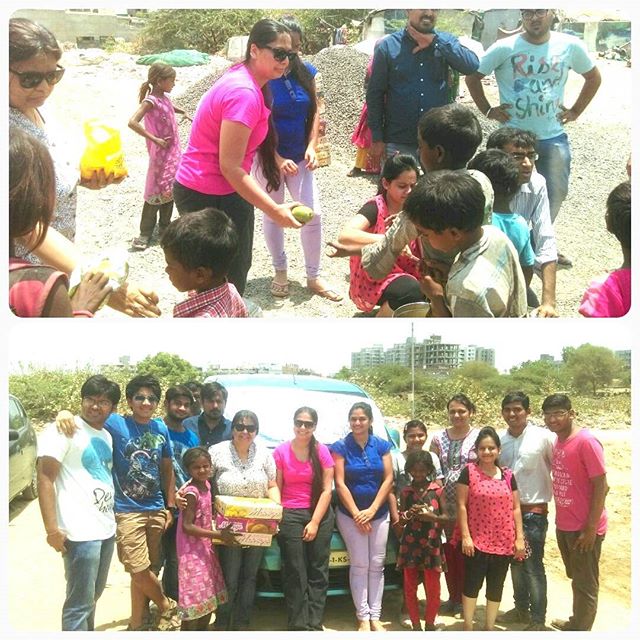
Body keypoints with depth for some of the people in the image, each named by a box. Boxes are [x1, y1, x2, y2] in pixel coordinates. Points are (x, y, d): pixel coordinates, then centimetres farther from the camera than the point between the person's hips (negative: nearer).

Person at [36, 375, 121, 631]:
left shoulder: (106, 436, 14)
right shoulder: (64, 431, -10)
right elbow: (45, 479, -15)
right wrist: (52, 528, -21)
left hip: (106, 528, 8)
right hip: (81, 531, -8)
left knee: (93, 595, 19)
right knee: (80, 602, -3)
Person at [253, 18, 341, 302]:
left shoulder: (306, 72, -2)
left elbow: (314, 112, 6)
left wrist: (311, 147, -7)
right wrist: (277, 159, -20)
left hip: (300, 156, 4)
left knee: (313, 214, 0)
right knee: (273, 215, 9)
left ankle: (313, 277, 13)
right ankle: (280, 272, 27)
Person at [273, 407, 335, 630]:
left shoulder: (322, 451, 1)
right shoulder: (281, 451, -1)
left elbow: (327, 490, -1)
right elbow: (276, 489, 1)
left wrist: (315, 522, -6)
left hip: (320, 516, 1)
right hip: (290, 516, -1)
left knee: (318, 573, 4)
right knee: (295, 574, 2)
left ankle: (315, 624, 10)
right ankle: (299, 625, 6)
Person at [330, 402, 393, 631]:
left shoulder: (382, 446, 4)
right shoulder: (340, 447, -3)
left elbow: (388, 479, 1)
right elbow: (340, 484, -7)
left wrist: (372, 510, -9)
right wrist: (356, 514, -12)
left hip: (379, 514, 3)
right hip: (350, 515, -3)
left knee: (377, 565, 3)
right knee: (359, 565, -2)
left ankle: (375, 617, 9)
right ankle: (363, 618, 4)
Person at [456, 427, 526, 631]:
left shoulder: (508, 475, 5)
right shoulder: (469, 472, -4)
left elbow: (515, 508, 8)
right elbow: (461, 505, -6)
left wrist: (519, 538, 3)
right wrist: (465, 536, -11)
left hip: (503, 541, 3)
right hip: (476, 539, -3)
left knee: (496, 586, 11)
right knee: (472, 583, 1)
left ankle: (489, 627, 24)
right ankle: (467, 627, 14)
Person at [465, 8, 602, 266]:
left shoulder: (571, 46, -3)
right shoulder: (505, 48, -10)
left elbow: (593, 77, 13)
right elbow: (473, 76, 1)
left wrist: (576, 110, 7)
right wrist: (488, 110, -2)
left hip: (553, 136, 3)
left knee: (555, 193, 10)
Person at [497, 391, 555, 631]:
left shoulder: (543, 437, -13)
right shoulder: (499, 439, 3)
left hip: (534, 510, -5)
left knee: (533, 566, -2)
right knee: (515, 562, 16)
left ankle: (538, 620, 8)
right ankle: (521, 609, 31)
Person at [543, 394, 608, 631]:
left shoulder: (586, 442, -20)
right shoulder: (558, 441, 5)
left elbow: (601, 486, -19)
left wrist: (591, 528, -18)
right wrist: (561, 519, 12)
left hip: (583, 528, -8)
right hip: (563, 525, 8)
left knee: (586, 585, 7)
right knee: (576, 579, 23)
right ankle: (576, 622, 38)